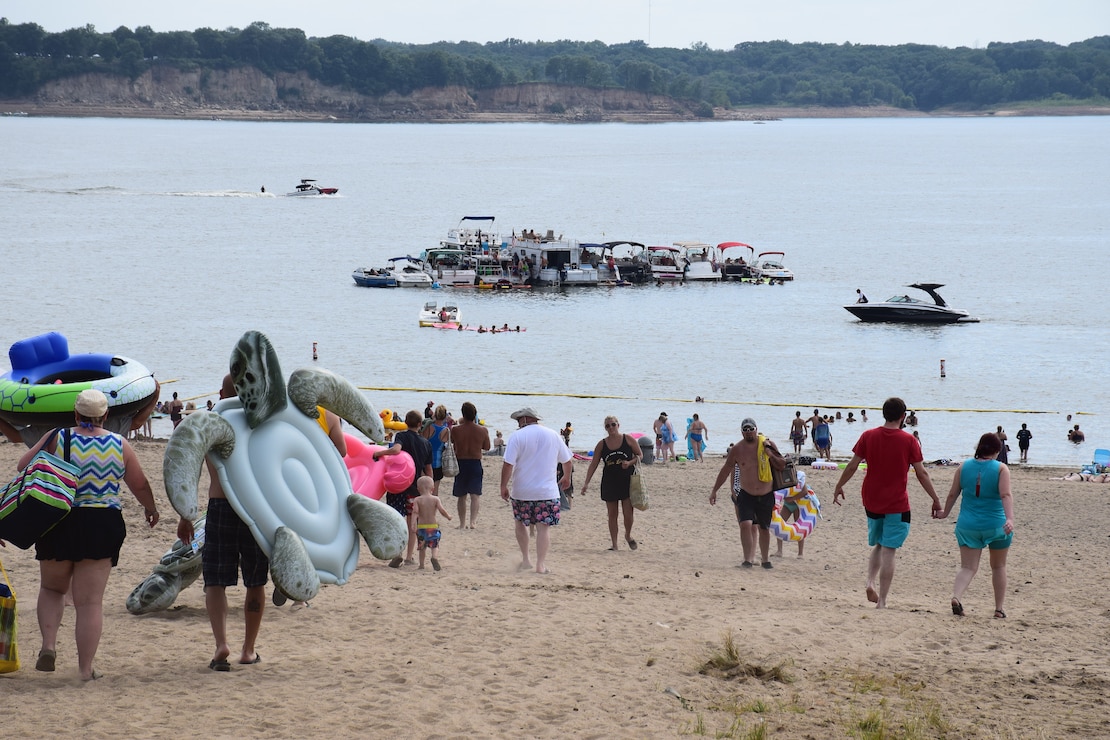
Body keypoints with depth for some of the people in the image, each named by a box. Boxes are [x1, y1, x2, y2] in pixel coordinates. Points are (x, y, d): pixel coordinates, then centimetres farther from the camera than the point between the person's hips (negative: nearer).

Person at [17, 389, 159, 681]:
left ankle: (48, 644, 2)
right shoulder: (120, 445, 1)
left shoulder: (56, 438, -3)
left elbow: (23, 466, 2)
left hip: (57, 523, 0)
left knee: (52, 588, 22)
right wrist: (151, 508, 31)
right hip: (102, 524, 0)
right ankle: (85, 668, 3)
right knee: (91, 601, 4)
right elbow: (140, 485, 10)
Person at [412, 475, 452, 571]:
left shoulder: (417, 500, -3)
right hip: (433, 526, -1)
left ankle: (421, 565, 16)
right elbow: (442, 510, -9)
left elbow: (415, 512, -16)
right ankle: (434, 557, -23)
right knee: (435, 545, 6)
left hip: (421, 526, 1)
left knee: (422, 547, 16)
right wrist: (448, 516, 9)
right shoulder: (435, 499, -3)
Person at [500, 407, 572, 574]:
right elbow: (568, 461, 15)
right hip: (547, 491, 1)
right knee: (544, 527, 0)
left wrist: (503, 487, -2)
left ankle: (525, 559, 17)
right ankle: (541, 564, -7)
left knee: (521, 524, 18)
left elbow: (508, 464, -13)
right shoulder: (552, 435, 5)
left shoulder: (517, 437, -6)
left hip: (521, 491, -1)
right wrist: (566, 478, 33)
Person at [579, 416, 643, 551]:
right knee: (612, 515, 4)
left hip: (627, 481, -2)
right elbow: (593, 464, 2)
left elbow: (640, 455, 6)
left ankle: (628, 535, 23)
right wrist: (586, 483, -4)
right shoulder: (601, 444, 2)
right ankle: (614, 544, 11)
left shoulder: (628, 440, -2)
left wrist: (630, 462, -15)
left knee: (628, 514, -6)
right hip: (609, 483, 2)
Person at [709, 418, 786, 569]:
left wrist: (770, 455, -17)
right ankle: (747, 559, -16)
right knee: (745, 524, -19)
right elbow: (725, 471, 3)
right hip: (746, 495, -1)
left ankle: (765, 559, 28)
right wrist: (714, 491, 4)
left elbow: (782, 466, 1)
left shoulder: (768, 444, -4)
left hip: (766, 496, 1)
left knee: (764, 528, 12)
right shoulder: (737, 449, -5)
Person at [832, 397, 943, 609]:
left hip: (871, 502, 3)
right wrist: (936, 500, 2)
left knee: (878, 545, 21)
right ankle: (881, 601, -4)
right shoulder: (909, 441, -8)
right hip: (897, 504, -3)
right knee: (889, 551, -2)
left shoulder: (868, 436, -1)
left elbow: (852, 466, 1)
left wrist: (839, 487, 15)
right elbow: (921, 474, -6)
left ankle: (871, 582, -1)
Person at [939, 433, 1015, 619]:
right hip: (995, 525, -2)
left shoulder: (964, 467, 1)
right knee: (998, 567, 17)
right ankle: (999, 609, 21)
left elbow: (953, 494, 7)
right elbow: (1006, 495, -20)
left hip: (968, 525, 2)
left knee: (968, 567, 2)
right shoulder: (1001, 469, -7)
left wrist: (945, 512, 23)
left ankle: (956, 596, -26)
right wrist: (1010, 519, -28)